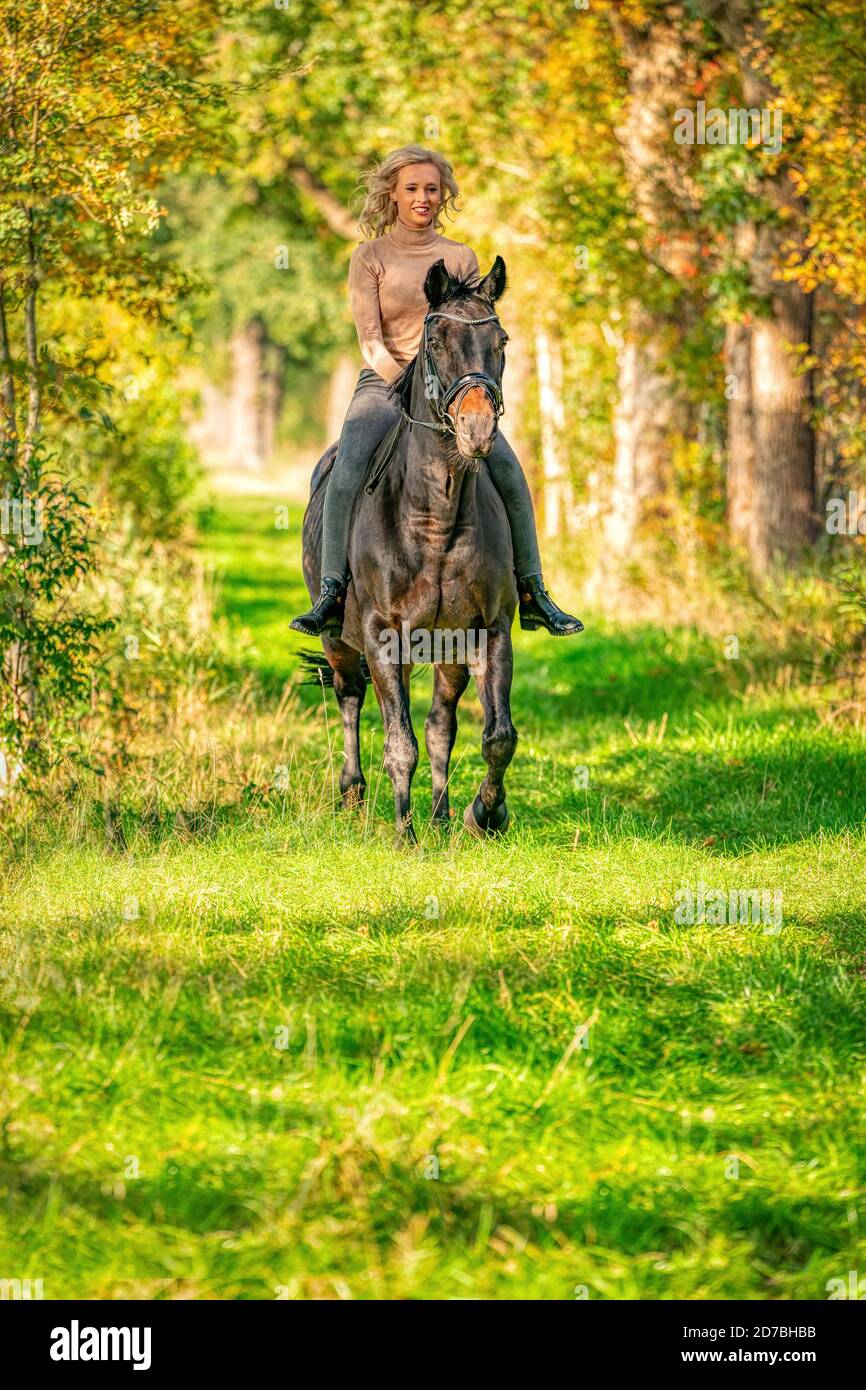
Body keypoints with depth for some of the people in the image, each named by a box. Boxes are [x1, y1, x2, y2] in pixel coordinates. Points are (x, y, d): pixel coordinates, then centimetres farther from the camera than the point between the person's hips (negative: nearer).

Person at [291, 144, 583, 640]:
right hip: (385, 383, -2)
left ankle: (533, 595, -15)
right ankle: (331, 597, -31)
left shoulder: (461, 258, 13)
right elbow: (371, 339, -4)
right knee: (347, 472, -31)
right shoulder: (370, 258, 5)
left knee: (508, 469, -22)